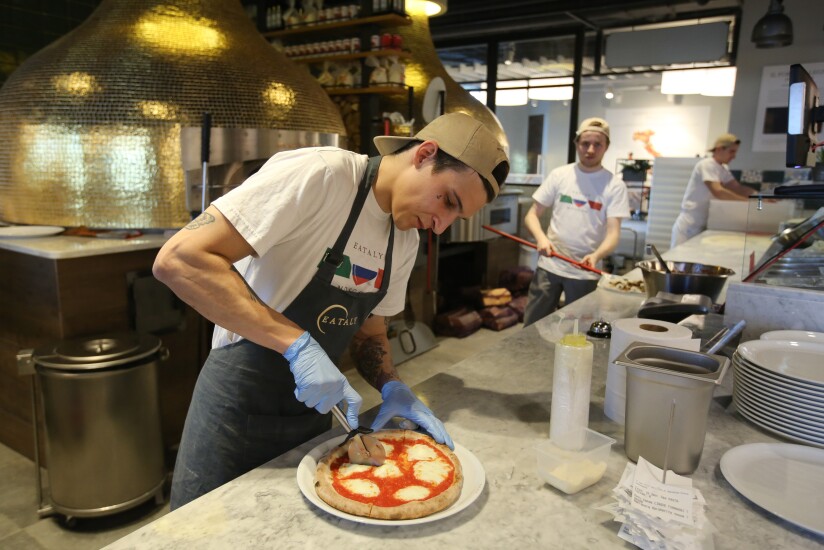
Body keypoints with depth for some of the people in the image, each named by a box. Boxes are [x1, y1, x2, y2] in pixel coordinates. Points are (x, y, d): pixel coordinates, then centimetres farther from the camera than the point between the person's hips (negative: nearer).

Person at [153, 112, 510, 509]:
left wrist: (392, 387, -9)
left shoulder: (406, 240, 2)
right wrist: (297, 343, -33)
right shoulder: (318, 175, -23)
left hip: (313, 410, 7)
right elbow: (178, 259, -29)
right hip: (239, 412, -7)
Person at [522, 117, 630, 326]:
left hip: (584, 273, -1)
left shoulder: (615, 185, -5)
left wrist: (596, 255, -33)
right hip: (549, 266, 2)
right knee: (532, 327, 9)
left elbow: (613, 232, -12)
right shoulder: (559, 175, 1)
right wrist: (541, 237, -19)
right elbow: (532, 215, 3)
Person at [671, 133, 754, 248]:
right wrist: (749, 201, -26)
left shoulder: (722, 169, 13)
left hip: (702, 224, 9)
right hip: (689, 225, -9)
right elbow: (718, 191, -26)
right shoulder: (707, 165, -15)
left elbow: (738, 188, 8)